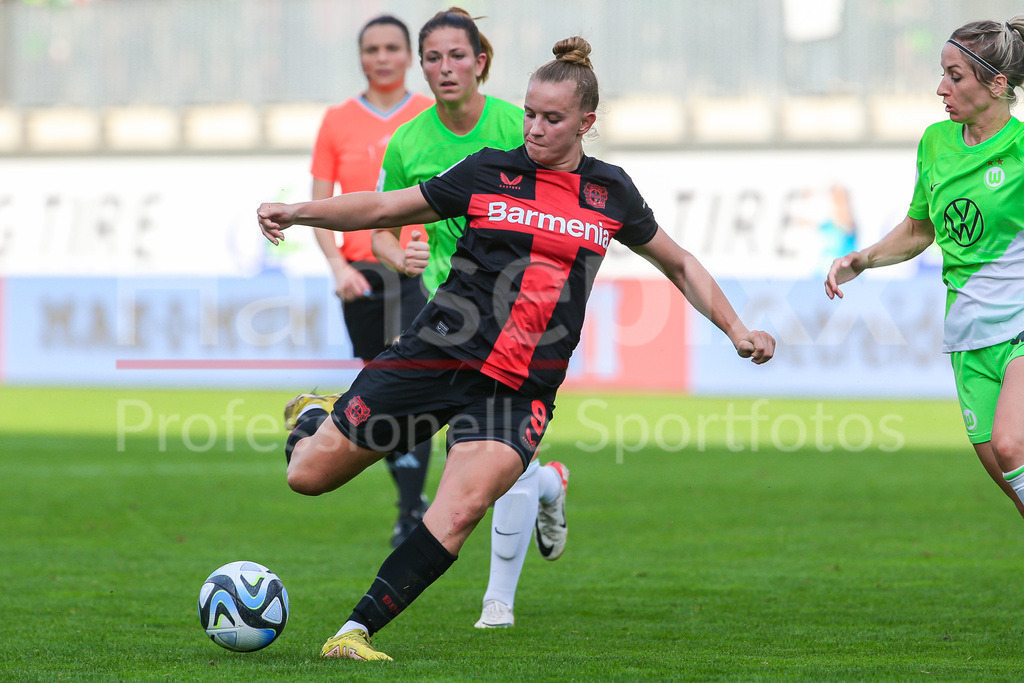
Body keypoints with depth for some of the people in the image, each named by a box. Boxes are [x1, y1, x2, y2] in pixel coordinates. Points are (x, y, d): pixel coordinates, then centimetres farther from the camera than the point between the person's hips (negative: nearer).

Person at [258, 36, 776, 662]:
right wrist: (297, 212, -3)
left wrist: (736, 329, 12)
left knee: (460, 513, -25)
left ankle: (356, 632, -19)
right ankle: (313, 423, 36)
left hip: (520, 391, 0)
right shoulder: (490, 172, 3)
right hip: (438, 354, 0)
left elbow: (679, 264, 22)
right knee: (309, 475, -1)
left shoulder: (611, 193, 8)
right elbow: (384, 209, 9)